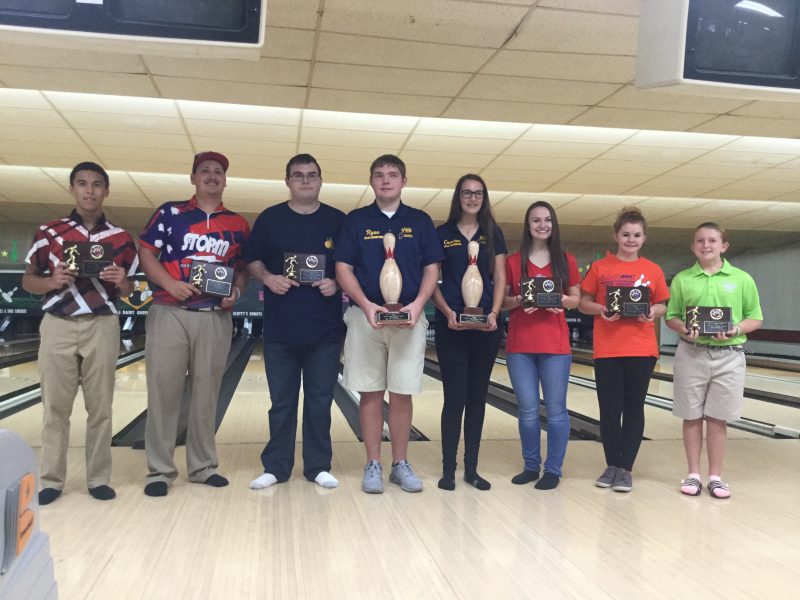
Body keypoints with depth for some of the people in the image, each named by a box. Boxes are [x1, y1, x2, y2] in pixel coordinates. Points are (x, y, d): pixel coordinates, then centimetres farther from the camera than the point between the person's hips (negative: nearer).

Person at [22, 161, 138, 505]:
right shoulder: (49, 232, 4)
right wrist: (51, 282, -14)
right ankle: (51, 480, 13)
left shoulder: (120, 239, 5)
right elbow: (28, 281, 6)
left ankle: (98, 479, 13)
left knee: (100, 407, 4)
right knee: (55, 407, 4)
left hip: (102, 327, 0)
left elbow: (128, 291, 9)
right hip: (58, 326, 0)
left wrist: (121, 281, -13)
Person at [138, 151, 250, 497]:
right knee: (163, 392, 0)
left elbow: (243, 268, 14)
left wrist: (236, 292, -6)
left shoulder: (238, 225, 10)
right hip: (170, 313, -2)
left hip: (216, 318, 2)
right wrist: (170, 284, -14)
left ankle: (203, 466, 19)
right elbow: (146, 253, 1)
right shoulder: (170, 213, 4)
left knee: (206, 393, 8)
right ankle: (160, 470, 9)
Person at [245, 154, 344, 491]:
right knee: (281, 401, 8)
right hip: (280, 327, 0)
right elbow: (253, 261, 7)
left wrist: (336, 283, -12)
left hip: (324, 327, 0)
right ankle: (276, 467, 19)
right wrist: (267, 278, -12)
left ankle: (318, 466, 19)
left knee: (320, 401, 7)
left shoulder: (338, 221, 4)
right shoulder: (269, 219, 5)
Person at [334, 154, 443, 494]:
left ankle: (401, 464, 17)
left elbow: (432, 269, 5)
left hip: (409, 318, 1)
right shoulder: (356, 221, 5)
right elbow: (343, 269, 1)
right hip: (366, 317, 0)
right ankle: (373, 465, 14)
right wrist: (366, 305, -14)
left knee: (402, 393, 4)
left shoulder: (420, 222, 8)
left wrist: (418, 304, -12)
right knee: (371, 393, 4)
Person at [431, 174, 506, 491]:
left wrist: (494, 313, -10)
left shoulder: (493, 234, 9)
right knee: (454, 397, -2)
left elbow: (499, 279, 5)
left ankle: (471, 468, 16)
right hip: (451, 325, -2)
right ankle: (448, 469, 7)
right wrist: (447, 312, -13)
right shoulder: (442, 234, 4)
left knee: (477, 397, 7)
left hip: (485, 325, 2)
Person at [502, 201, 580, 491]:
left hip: (555, 345, 0)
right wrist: (518, 300, -14)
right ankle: (530, 466, 21)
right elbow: (502, 301, 6)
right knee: (527, 410, 6)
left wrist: (563, 300, -11)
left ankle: (553, 469, 13)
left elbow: (576, 300, 10)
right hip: (520, 345, 1)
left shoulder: (566, 261, 6)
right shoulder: (513, 261, 5)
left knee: (556, 410, 2)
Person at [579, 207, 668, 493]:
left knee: (633, 409, 5)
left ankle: (625, 469, 15)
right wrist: (601, 309, -15)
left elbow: (662, 306, 10)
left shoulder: (653, 270, 4)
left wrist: (653, 311, -11)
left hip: (641, 350, 1)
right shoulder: (600, 267, 2)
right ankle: (612, 465, 21)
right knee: (609, 410, 3)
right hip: (607, 350, 0)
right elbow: (584, 303, 5)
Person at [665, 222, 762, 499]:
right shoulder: (682, 279, 3)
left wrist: (736, 329, -15)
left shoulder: (742, 279, 1)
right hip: (691, 354, 1)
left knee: (717, 418, 6)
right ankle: (693, 474, 19)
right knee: (692, 417, 7)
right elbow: (671, 317, 6)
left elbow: (755, 318, 4)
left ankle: (715, 476, 18)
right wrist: (684, 329, -15)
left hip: (728, 356, 0)